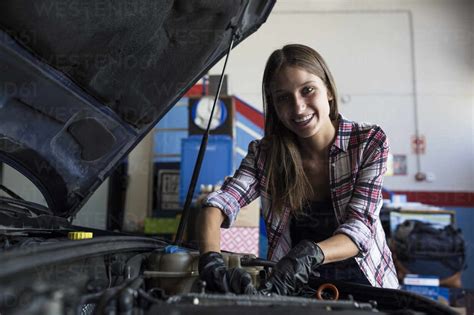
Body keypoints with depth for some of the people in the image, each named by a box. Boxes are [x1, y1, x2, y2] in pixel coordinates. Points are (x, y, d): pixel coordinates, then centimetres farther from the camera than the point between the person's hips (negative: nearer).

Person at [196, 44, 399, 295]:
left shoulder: (369, 143, -7)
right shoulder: (266, 154, -4)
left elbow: (359, 229, -17)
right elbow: (217, 204, -16)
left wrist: (310, 254, -37)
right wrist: (211, 261, -37)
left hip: (360, 281, -1)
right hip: (300, 288, 1)